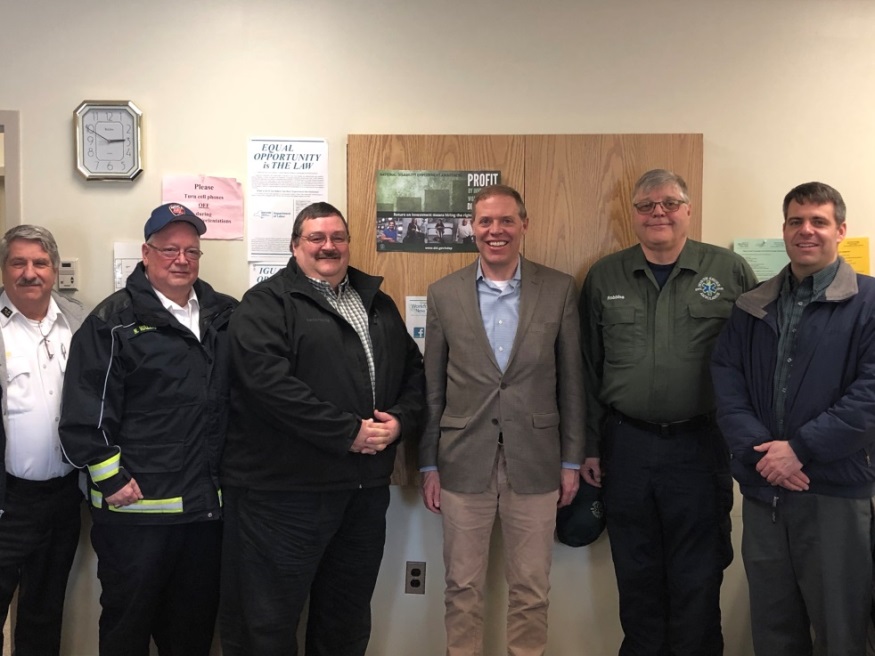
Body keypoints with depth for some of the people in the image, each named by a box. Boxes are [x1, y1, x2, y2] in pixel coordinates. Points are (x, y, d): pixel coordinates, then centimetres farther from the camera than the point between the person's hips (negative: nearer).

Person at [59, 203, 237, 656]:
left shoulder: (224, 315, 9)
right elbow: (86, 409, -10)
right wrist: (110, 478, -12)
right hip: (136, 506, -4)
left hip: (208, 503, 5)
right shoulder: (114, 321, -6)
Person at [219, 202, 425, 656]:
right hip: (283, 488, -6)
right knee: (268, 618, 6)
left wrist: (400, 421, -5)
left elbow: (413, 371, 16)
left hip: (365, 487, 6)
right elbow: (269, 381, -19)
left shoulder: (378, 304, 15)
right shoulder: (267, 303, -5)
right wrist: (347, 432, -19)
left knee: (348, 618, 19)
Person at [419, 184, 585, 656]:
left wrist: (572, 460, 3)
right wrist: (429, 464, 3)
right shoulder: (443, 293, 1)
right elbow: (432, 387, 4)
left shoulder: (560, 290, -1)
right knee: (462, 588, 12)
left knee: (531, 590, 12)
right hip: (464, 462, 1)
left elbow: (571, 381, 3)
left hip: (534, 462, 0)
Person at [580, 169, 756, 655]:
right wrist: (591, 445, 6)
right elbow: (589, 369, 7)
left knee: (698, 579, 9)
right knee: (637, 577, 14)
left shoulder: (731, 271, -1)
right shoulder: (604, 277, 5)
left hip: (701, 446, -2)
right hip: (626, 445, 2)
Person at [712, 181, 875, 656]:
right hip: (762, 489, 4)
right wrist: (758, 450, -13)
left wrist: (800, 449, -16)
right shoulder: (751, 308, 9)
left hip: (835, 491, -3)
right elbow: (727, 383, 2)